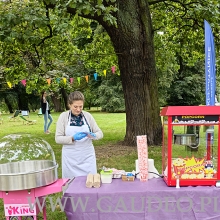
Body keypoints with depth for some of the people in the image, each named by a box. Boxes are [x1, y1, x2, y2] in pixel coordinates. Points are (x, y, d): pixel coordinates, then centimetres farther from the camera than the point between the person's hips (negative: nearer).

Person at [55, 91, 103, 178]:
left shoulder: (88, 115, 0)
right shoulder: (63, 116, -4)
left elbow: (100, 133, 4)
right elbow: (58, 138, -6)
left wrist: (93, 135, -18)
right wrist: (72, 138, -21)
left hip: (87, 157, 1)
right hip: (71, 159, -1)